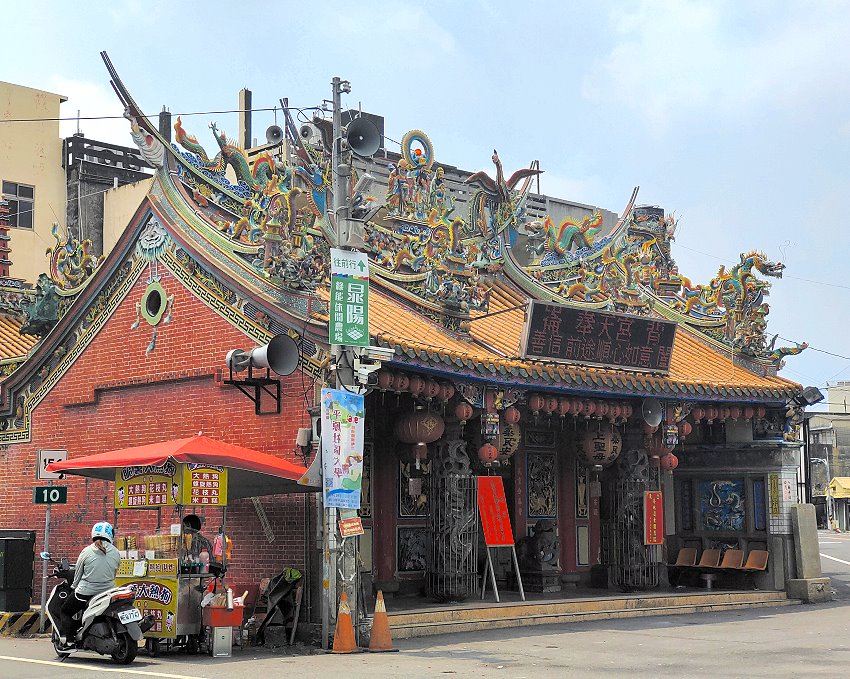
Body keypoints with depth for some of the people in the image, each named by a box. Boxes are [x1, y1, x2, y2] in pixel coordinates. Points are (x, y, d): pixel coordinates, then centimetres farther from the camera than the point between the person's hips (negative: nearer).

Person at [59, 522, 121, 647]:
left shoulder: (86, 552, -8)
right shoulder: (115, 553, -2)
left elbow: (77, 574, 3)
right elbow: (113, 574, 8)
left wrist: (74, 586, 20)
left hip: (86, 592, -3)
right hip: (107, 593, 3)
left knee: (65, 611, 16)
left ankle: (68, 639, 0)